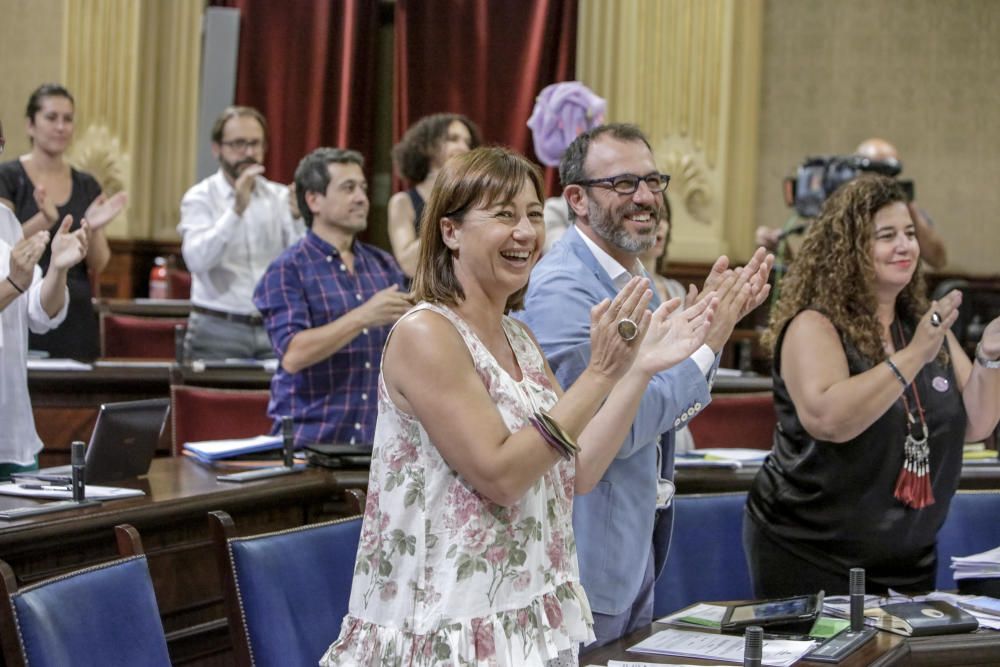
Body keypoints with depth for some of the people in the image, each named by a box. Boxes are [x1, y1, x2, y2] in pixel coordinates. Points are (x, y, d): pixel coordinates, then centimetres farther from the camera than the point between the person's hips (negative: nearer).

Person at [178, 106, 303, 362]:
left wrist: (298, 218, -20)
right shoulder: (199, 198, 0)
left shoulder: (281, 197, 9)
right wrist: (237, 209, -27)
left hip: (273, 330, 3)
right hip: (218, 331, -2)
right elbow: (197, 260, -18)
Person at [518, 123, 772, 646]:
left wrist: (715, 323, 2)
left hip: (636, 545, 10)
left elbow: (671, 408, 16)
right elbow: (619, 428, -24)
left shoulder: (633, 279, 11)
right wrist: (705, 340, -18)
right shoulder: (563, 290, -20)